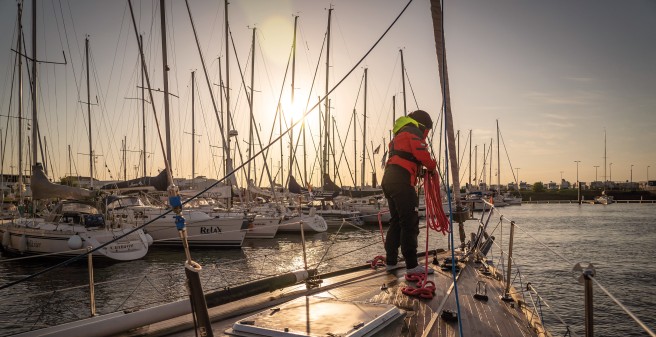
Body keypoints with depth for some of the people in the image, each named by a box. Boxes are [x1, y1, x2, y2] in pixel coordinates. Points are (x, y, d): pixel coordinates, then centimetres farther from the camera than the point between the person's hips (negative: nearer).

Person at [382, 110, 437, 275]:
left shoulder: (400, 134, 30)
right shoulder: (414, 132, 1)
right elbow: (422, 154, -13)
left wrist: (418, 172, 22)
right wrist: (432, 166, 5)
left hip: (388, 179, 10)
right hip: (401, 182, -10)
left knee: (396, 221, 14)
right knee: (410, 223, -9)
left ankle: (391, 261, 18)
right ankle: (411, 265, -9)